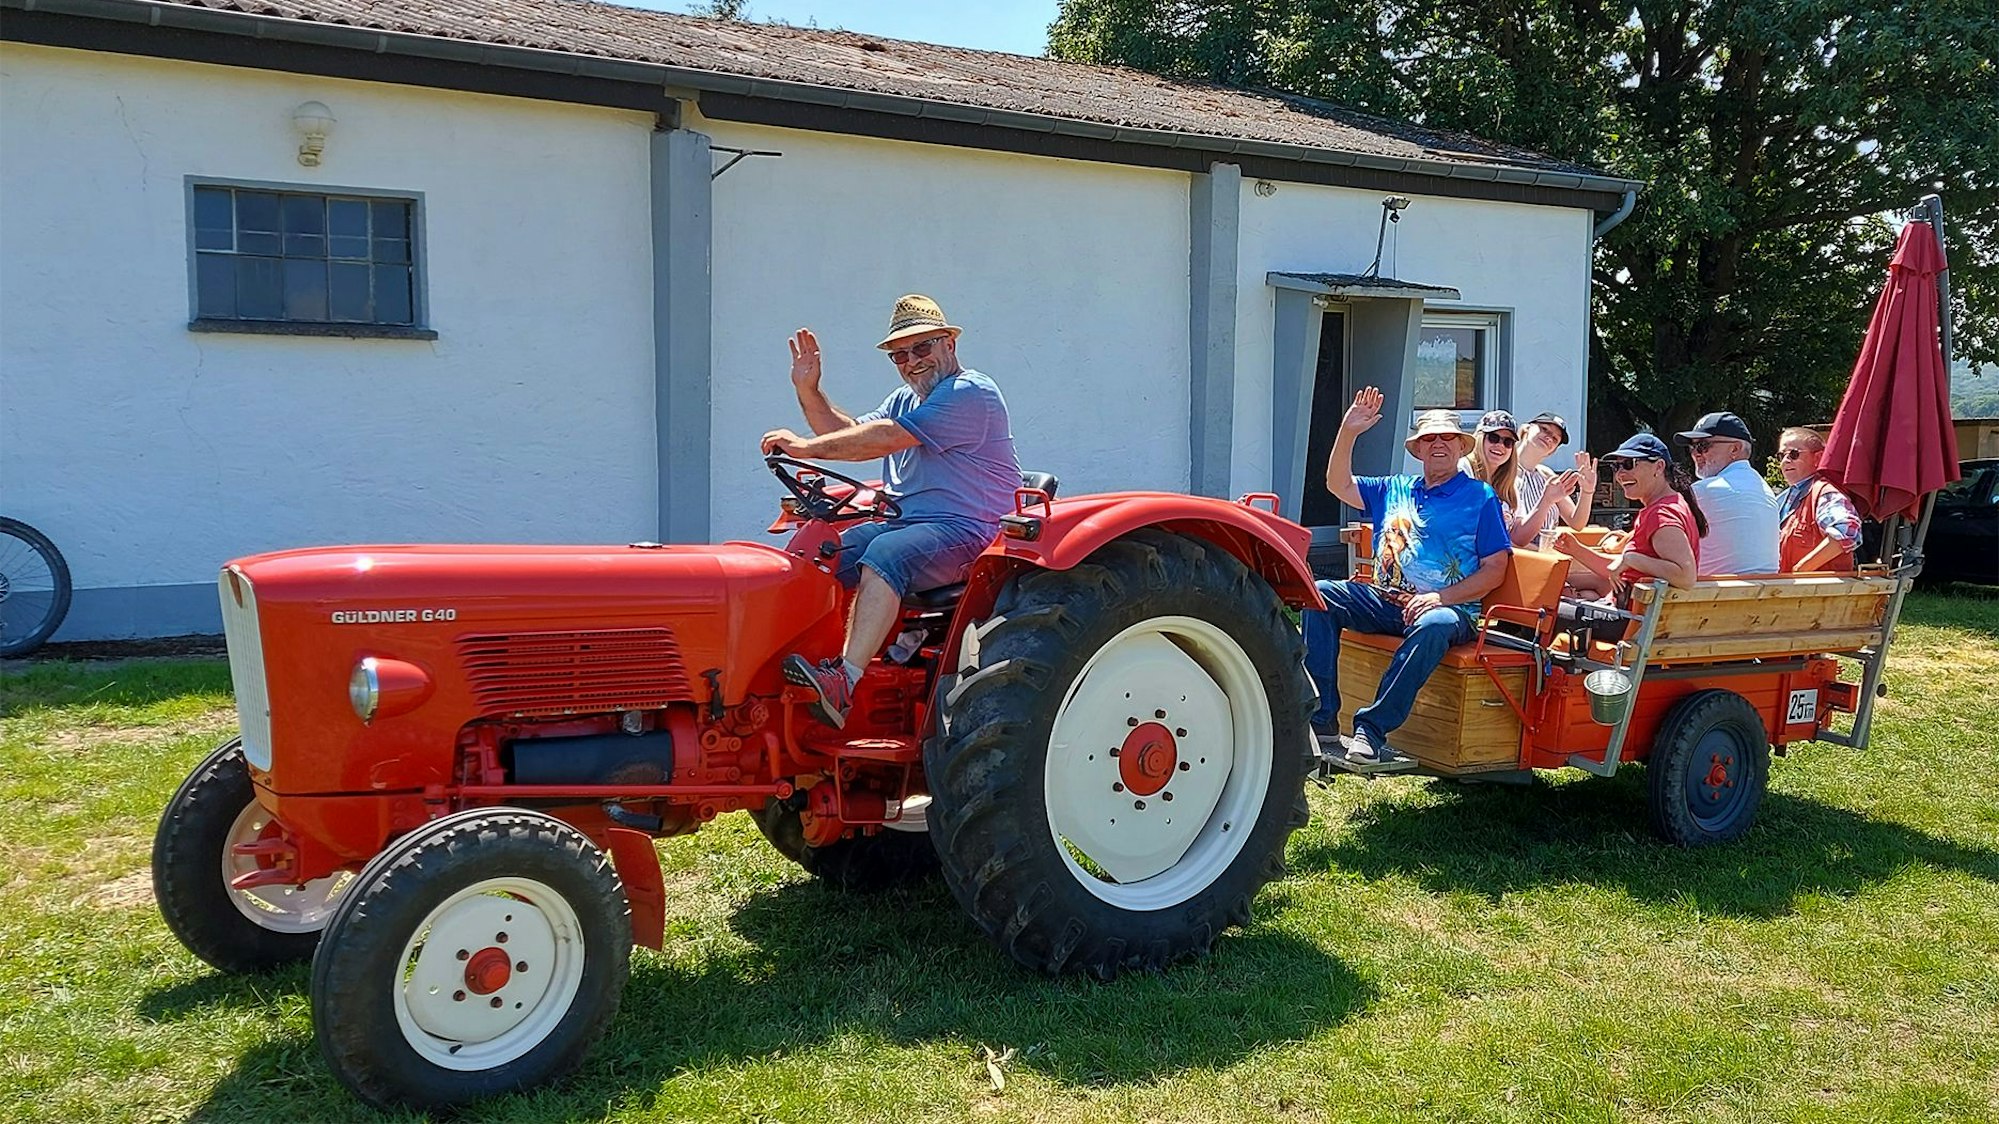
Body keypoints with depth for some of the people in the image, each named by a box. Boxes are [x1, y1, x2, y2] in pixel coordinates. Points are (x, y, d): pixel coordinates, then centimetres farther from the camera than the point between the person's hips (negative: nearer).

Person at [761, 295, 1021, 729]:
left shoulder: (970, 393, -9)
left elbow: (885, 438, -19)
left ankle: (846, 684, -45)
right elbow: (848, 434, 19)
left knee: (885, 554, -35)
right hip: (904, 523, 9)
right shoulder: (904, 399, 24)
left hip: (966, 530, -9)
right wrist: (808, 392, 6)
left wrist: (807, 447, -19)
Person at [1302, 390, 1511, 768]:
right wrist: (1348, 432, 6)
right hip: (1383, 600, 5)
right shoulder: (1394, 489, 20)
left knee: (1435, 625, -40)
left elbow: (1495, 569, 0)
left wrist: (1440, 597, -15)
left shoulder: (1480, 498, 7)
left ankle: (1371, 729, -37)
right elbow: (1338, 485, 19)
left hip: (1447, 607, -4)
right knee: (1320, 595, -21)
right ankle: (1321, 722, -27)